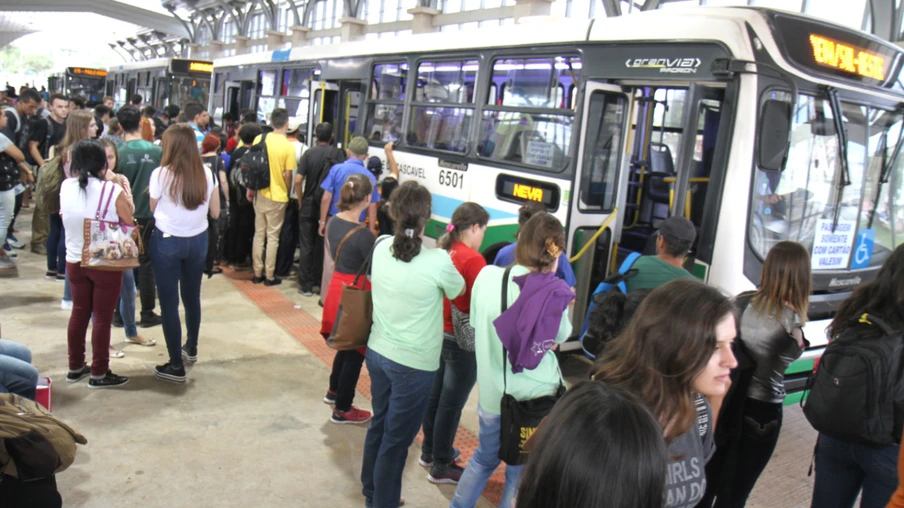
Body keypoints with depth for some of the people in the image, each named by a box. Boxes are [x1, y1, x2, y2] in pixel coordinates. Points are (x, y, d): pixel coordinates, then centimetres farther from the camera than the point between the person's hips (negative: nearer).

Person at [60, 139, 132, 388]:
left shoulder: (65, 187, -3)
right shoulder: (113, 191, -19)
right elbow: (130, 226, -12)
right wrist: (125, 195, 2)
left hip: (74, 261, 5)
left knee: (79, 312, 18)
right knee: (102, 317, 5)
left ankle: (75, 367, 29)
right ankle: (99, 374, 13)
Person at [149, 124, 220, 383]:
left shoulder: (160, 174, -13)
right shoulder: (207, 174, -4)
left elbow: (152, 209, -2)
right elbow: (215, 212, 2)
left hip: (167, 242, -4)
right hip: (198, 241, 4)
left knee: (169, 302, 4)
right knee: (192, 296, 21)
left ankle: (176, 366, 8)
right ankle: (191, 348, 41)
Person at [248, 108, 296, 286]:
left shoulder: (259, 139, -2)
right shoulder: (288, 146, -14)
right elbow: (288, 175, -13)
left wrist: (251, 188, 12)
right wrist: (285, 190, 6)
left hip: (259, 194, 4)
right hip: (277, 197, -4)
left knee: (258, 234, 14)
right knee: (273, 237, 6)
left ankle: (257, 273, 19)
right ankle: (269, 276, 11)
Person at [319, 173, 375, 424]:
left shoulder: (334, 223, 0)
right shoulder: (363, 235, -24)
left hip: (337, 288, 8)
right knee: (355, 353, 9)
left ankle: (334, 390, 47)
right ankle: (342, 410, 22)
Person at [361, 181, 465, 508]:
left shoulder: (381, 248, -7)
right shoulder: (438, 262, -22)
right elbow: (458, 292, -2)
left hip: (377, 353, 6)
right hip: (413, 365, -6)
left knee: (379, 425, 25)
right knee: (396, 440, 9)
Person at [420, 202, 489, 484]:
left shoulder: (443, 251, 3)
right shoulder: (473, 260, -21)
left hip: (439, 334, 8)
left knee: (435, 395, 21)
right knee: (451, 404, 5)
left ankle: (429, 452, 38)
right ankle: (441, 467, 19)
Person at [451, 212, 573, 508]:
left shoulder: (486, 276, -9)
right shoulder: (554, 294, -16)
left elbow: (475, 326, 4)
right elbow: (561, 336, 1)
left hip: (491, 390, 3)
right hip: (535, 395, -3)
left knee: (484, 458, 27)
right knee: (522, 471, 17)